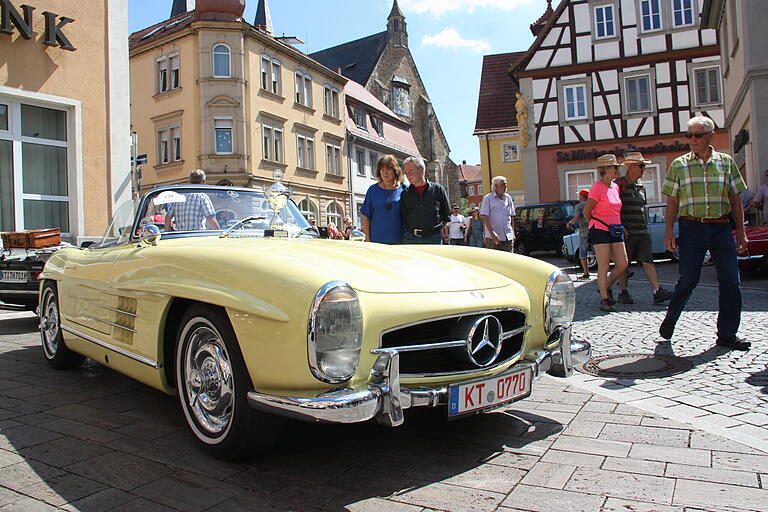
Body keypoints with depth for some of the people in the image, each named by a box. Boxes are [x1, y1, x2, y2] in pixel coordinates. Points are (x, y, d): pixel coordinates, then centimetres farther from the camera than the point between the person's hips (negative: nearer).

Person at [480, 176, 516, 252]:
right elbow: (484, 216, -9)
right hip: (493, 237, -4)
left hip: (508, 237, 4)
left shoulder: (508, 198, 13)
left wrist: (513, 233, 9)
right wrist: (492, 233, -18)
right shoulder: (488, 198, -2)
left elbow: (512, 216, 17)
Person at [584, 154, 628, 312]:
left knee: (622, 265, 2)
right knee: (604, 267, -4)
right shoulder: (597, 188, -10)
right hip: (600, 231, -7)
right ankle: (604, 299, 3)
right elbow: (586, 211, -6)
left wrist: (620, 226, 20)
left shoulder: (615, 187, 13)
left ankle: (606, 287, 24)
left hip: (616, 230, 7)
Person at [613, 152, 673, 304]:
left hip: (643, 231, 6)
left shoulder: (641, 186, 17)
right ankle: (622, 292, 11)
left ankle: (657, 291, -6)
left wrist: (646, 227, 19)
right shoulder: (619, 184, -4)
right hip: (626, 231, -6)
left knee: (648, 261, -1)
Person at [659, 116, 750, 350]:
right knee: (688, 279, -6)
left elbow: (735, 199, 12)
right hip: (691, 227, -2)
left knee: (730, 282, 0)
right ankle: (670, 319, 17)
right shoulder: (679, 165, 5)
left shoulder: (726, 162, 10)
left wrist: (740, 232, 9)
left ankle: (727, 335, 11)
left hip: (721, 227, 3)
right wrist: (669, 231, -3)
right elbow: (672, 201, 5)